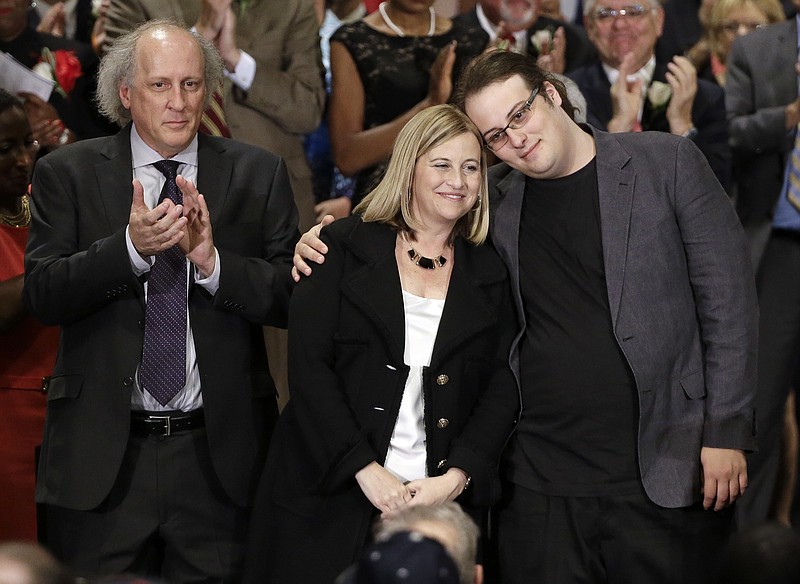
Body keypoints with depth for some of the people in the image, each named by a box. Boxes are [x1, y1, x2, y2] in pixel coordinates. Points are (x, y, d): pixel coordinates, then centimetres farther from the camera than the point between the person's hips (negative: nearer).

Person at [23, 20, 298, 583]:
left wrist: (212, 260, -19)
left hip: (220, 454, 1)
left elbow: (294, 297, -2)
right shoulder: (68, 173, 2)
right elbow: (42, 294, -8)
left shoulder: (258, 174, 4)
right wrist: (130, 247, -23)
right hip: (101, 458, 0)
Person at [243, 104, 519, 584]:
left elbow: (502, 388, 5)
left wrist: (456, 478, -10)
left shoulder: (489, 276, 10)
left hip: (442, 503, 2)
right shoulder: (346, 247, 2)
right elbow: (308, 364, -6)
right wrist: (365, 469, -13)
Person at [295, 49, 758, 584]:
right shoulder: (493, 197, 8)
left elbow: (728, 301, 0)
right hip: (539, 484, 3)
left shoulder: (668, 163, 0)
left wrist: (726, 432, -6)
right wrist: (325, 241, 2)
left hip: (664, 477, -2)